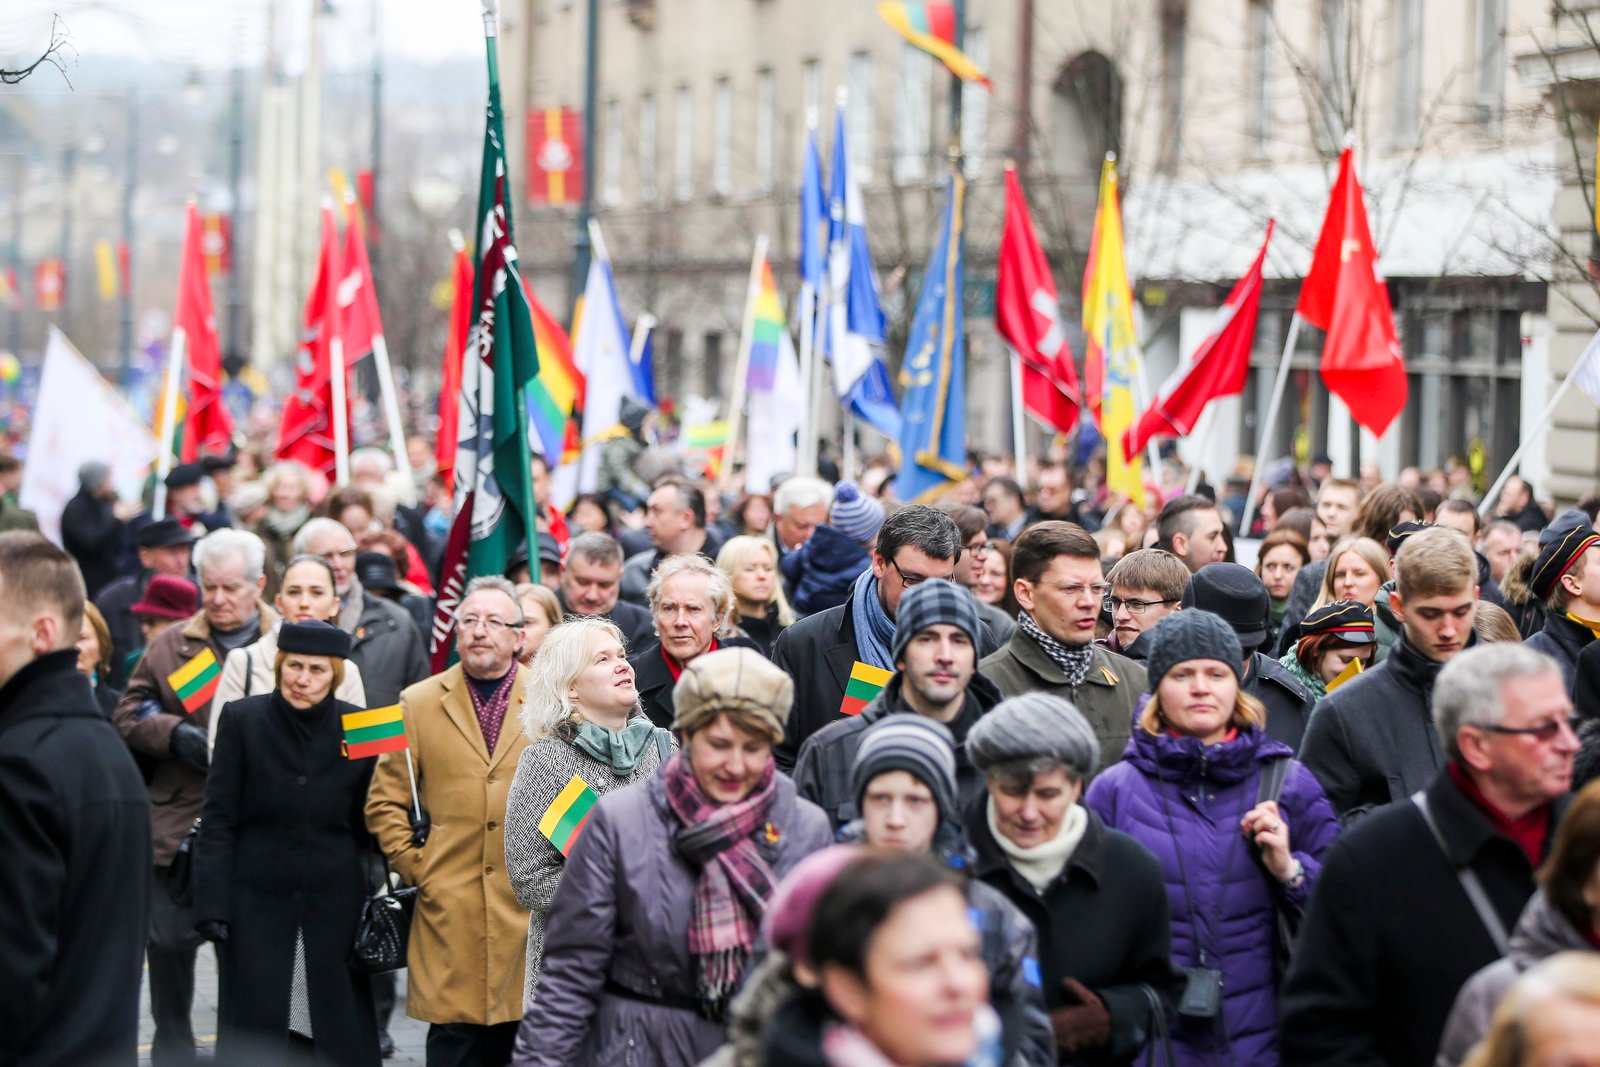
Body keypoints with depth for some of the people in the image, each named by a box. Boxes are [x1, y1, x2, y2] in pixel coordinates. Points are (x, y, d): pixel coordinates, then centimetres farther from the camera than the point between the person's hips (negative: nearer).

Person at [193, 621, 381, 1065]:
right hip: (256, 906, -1)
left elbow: (367, 823, 8)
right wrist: (212, 906, -9)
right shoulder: (243, 720, -3)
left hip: (334, 908, 1)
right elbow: (218, 820, -2)